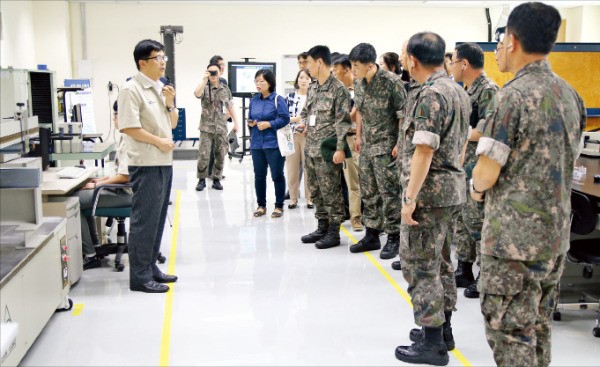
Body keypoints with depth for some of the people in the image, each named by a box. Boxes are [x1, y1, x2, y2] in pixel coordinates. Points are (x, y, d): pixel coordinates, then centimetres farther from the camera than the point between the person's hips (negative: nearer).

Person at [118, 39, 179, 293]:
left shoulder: (161, 88, 14)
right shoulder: (132, 89, -11)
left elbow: (172, 124, 17)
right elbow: (128, 127, -18)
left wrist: (170, 103, 0)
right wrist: (159, 141, -12)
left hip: (165, 162, 8)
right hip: (146, 165, -8)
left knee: (157, 219, 14)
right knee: (144, 220, -3)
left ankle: (150, 267, 25)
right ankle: (139, 277, 5)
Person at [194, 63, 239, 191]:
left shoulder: (225, 89, 9)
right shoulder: (205, 88, 0)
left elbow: (230, 107, 14)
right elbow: (197, 94, -23)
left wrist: (236, 123, 10)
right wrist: (204, 79, -22)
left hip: (221, 128, 2)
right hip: (206, 128, -2)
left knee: (220, 156, 6)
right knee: (203, 155, -5)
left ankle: (216, 179, 18)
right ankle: (201, 180, 10)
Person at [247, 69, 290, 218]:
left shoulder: (278, 99, -7)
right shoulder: (254, 100, 9)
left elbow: (285, 119, -10)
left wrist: (269, 124, -17)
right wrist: (250, 123, -3)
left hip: (273, 144, -5)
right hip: (256, 143, 5)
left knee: (277, 175, 1)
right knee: (259, 175, 10)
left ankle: (279, 206, 13)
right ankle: (261, 205, 22)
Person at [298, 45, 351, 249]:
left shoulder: (338, 88, -11)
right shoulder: (312, 88, 14)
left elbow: (343, 121, -15)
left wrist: (340, 148, -20)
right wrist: (303, 123, 5)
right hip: (311, 148, 9)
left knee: (331, 192, -2)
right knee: (315, 191, 14)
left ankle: (334, 232, 8)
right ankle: (322, 227, 25)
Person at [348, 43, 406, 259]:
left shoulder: (392, 82, -17)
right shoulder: (360, 83, 5)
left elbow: (403, 115, -14)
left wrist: (400, 144, -16)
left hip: (386, 146, -7)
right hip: (367, 145, 8)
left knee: (389, 193, -3)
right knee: (368, 192, 13)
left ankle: (393, 238, 9)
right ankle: (372, 235, 24)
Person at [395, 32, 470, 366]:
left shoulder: (431, 95, -18)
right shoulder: (460, 93, 13)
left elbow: (424, 150, -23)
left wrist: (410, 198, -22)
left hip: (429, 191, -10)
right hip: (454, 189, 10)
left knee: (420, 265, -2)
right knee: (440, 262, 18)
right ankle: (443, 329, 29)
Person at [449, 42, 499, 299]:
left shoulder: (488, 90, -15)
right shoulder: (468, 90, 15)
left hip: (476, 168, -10)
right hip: (462, 166, 10)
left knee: (478, 224, -4)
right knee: (462, 220, 15)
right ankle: (463, 271, 26)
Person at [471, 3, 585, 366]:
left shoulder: (513, 95, -17)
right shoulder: (570, 94, 8)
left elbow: (486, 174, -17)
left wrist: (477, 188, 4)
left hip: (515, 237, -8)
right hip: (557, 232, 8)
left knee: (510, 334, 1)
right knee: (539, 327, 19)